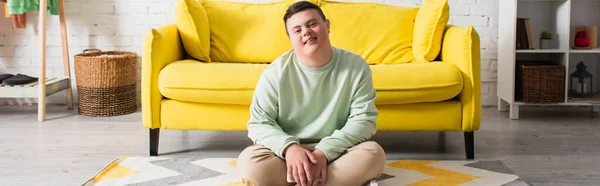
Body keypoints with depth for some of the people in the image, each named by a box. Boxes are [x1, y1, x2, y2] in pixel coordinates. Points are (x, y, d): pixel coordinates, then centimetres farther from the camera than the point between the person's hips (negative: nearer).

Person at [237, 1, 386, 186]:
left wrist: (325, 151, -25)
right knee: (249, 161, -30)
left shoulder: (356, 66, -6)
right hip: (287, 151, 0)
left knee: (374, 154, -30)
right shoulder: (275, 72, -7)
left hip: (337, 151, 0)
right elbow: (259, 123, -7)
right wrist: (289, 147, -29)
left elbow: (364, 119, -10)